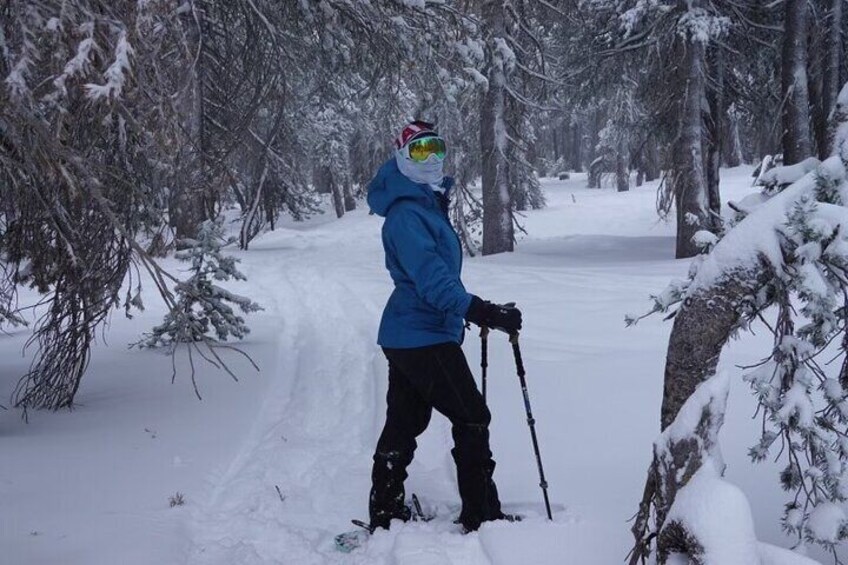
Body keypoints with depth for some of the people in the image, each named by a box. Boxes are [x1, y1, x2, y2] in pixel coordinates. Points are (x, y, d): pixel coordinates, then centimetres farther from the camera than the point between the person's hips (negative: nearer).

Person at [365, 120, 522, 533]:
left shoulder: (429, 203, 12)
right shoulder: (406, 215, -18)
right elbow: (433, 280, -29)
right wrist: (483, 312, -38)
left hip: (405, 336, 10)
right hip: (425, 338, -10)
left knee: (403, 425, 13)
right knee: (473, 420, -4)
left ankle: (384, 515, 20)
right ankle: (482, 517, 0)